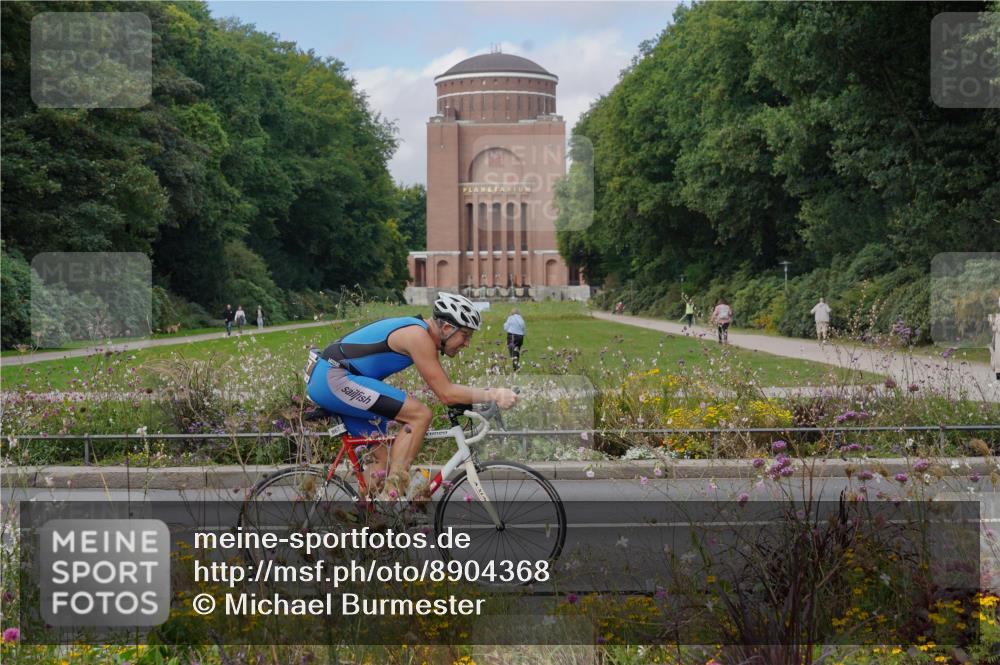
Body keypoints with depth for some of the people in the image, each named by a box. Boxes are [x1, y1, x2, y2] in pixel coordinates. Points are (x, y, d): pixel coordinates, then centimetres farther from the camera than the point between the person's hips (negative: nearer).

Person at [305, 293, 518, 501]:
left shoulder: (420, 332, 14)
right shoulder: (418, 336, -16)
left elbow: (444, 387, 22)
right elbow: (446, 393, -18)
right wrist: (491, 394, -17)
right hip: (335, 379, -10)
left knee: (384, 461, 12)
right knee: (420, 414, -17)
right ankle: (392, 494, -17)